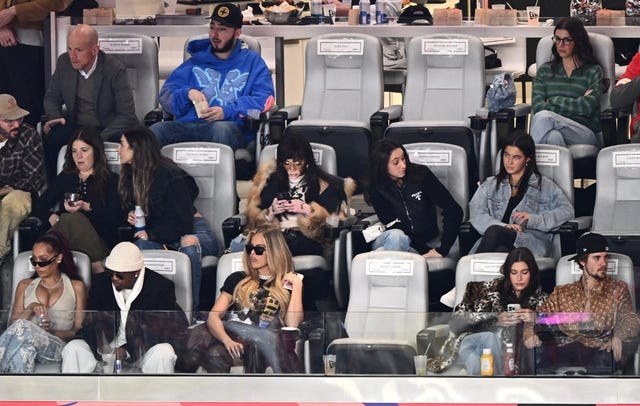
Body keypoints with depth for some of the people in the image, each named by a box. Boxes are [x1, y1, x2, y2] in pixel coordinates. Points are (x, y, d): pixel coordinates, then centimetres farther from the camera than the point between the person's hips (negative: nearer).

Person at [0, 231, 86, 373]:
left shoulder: (76, 287, 18)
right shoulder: (25, 286, 26)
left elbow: (79, 330, 11)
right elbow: (12, 324, 17)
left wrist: (53, 331, -9)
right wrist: (30, 309, -4)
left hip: (58, 345, -2)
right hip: (28, 342, 2)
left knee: (23, 328, -38)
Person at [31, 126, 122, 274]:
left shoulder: (111, 180, 18)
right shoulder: (65, 178, 30)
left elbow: (116, 217, 1)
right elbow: (38, 206, 19)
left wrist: (87, 207, -14)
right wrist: (51, 217, -4)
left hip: (101, 239, -3)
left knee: (75, 219, -36)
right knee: (71, 219, -34)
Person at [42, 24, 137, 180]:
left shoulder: (115, 70, -14)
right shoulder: (64, 62, -1)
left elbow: (126, 115, -14)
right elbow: (52, 97, 13)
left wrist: (101, 138, -28)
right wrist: (55, 116, -11)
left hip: (108, 129, -3)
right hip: (75, 125, 3)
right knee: (53, 139, -29)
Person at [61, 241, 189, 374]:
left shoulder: (161, 287, -10)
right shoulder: (100, 282, 2)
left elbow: (160, 330, -13)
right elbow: (89, 323, 2)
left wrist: (128, 350, -25)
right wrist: (100, 346, -21)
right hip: (106, 346, 3)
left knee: (163, 354, -36)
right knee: (73, 349, -22)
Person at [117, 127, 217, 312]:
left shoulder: (168, 175, -16)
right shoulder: (130, 175, 7)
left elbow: (183, 222, -17)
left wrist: (152, 234, -19)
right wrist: (131, 216, -1)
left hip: (192, 230, -5)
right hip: (161, 236, 5)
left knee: (190, 246, -41)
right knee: (141, 245, -31)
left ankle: (191, 310, -40)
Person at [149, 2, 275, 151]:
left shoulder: (252, 61, 21)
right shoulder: (195, 63, 29)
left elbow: (264, 98, 5)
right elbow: (165, 95, 19)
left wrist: (227, 111, -8)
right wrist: (187, 93, -4)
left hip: (231, 125, -3)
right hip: (187, 125, 3)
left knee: (222, 129, -42)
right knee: (157, 130, -31)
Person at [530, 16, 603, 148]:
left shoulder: (593, 71, 14)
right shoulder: (545, 71, 23)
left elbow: (587, 107, -3)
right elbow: (537, 107, 7)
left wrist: (554, 100, 4)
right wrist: (575, 105, -1)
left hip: (586, 132, -2)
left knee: (543, 118, -34)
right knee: (554, 137, -39)